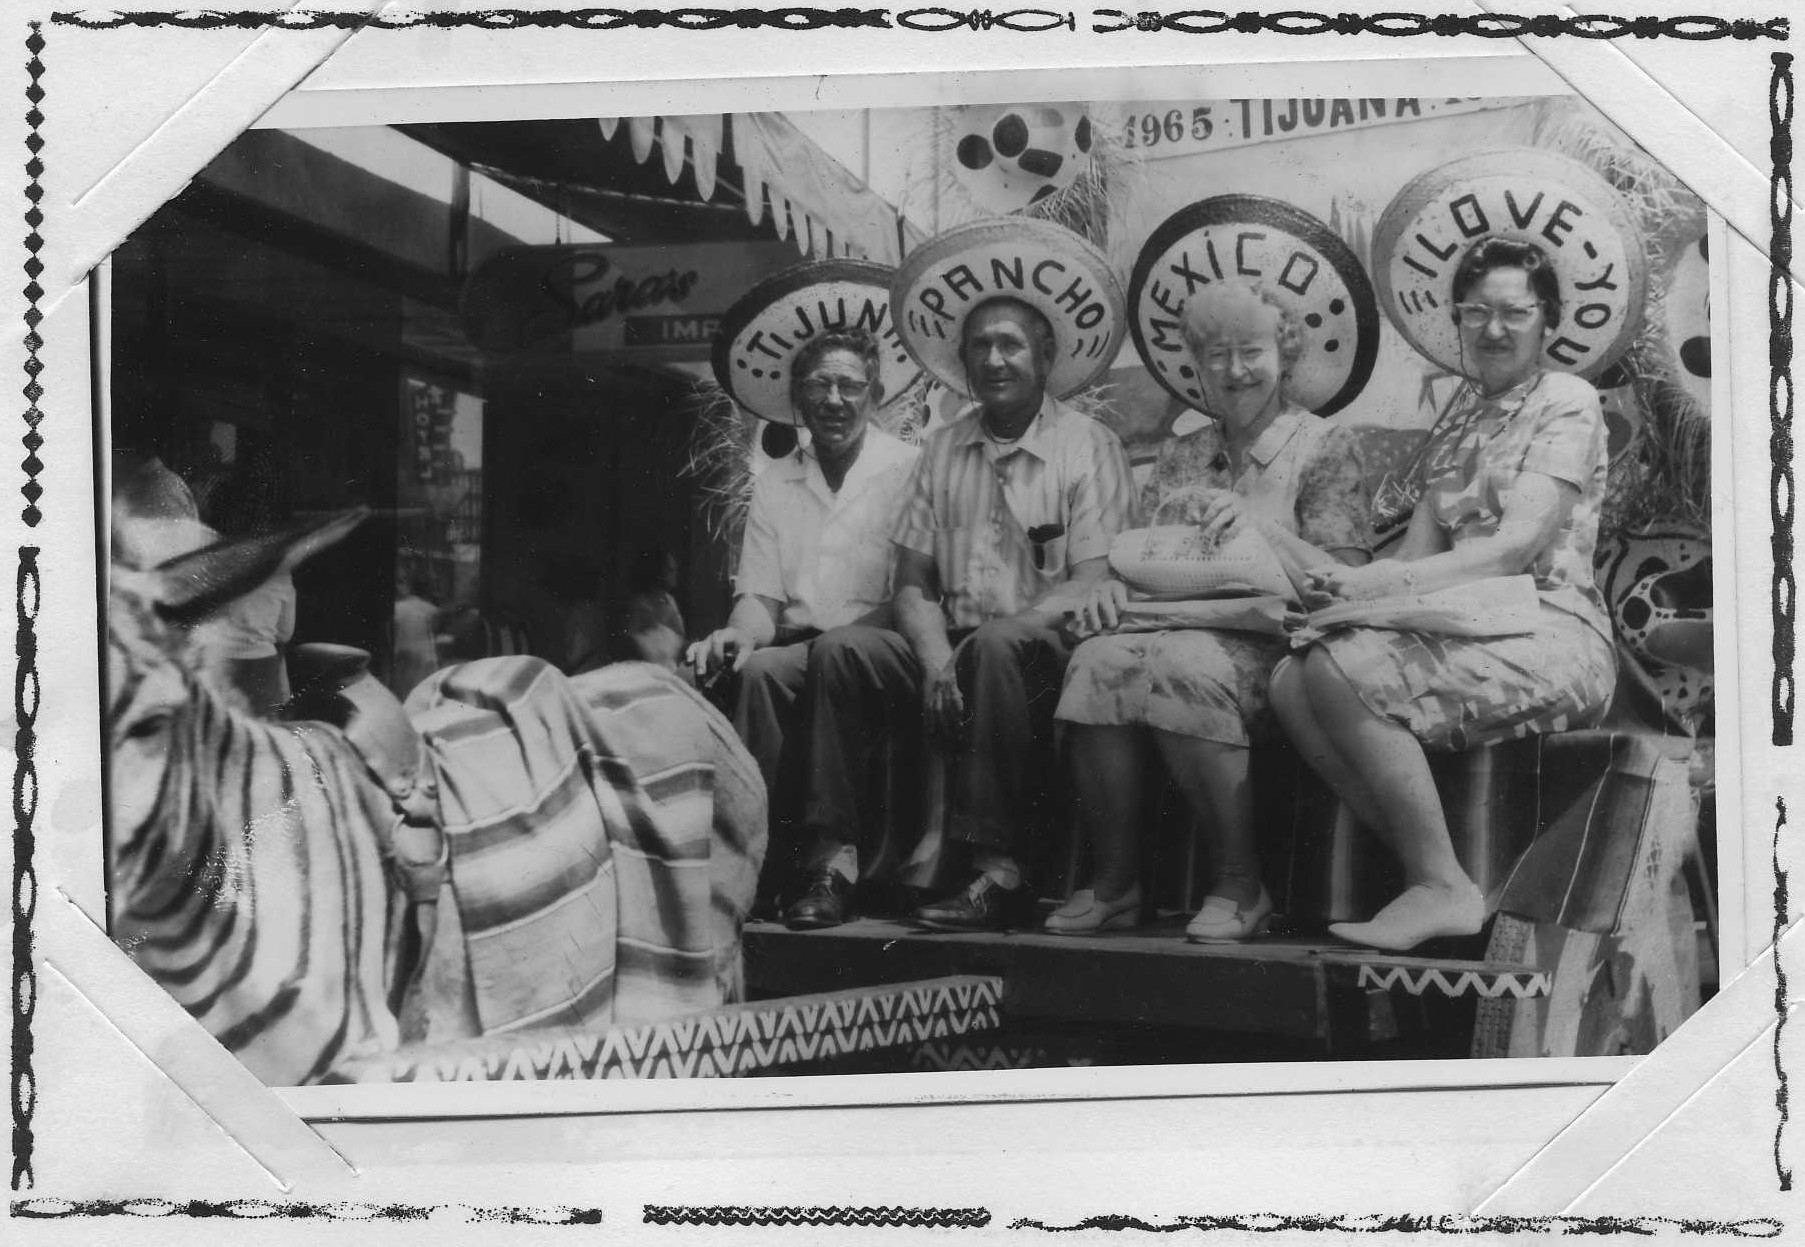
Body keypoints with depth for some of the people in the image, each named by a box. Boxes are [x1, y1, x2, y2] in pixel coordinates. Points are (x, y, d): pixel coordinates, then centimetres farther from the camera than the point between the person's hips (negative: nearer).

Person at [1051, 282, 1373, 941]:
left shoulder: (1326, 448, 7)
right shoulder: (1180, 455, 22)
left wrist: (1262, 527, -17)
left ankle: (1239, 883, -23)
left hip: (1266, 639, -4)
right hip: (1171, 619, 4)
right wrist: (1113, 583, -7)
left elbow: (1345, 581, -4)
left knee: (1182, 665, -37)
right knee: (1100, 660, -29)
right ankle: (1110, 881, -19)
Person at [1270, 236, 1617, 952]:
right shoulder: (1455, 426, 23)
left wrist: (1387, 582, -26)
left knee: (1343, 670, -29)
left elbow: (1520, 545, -14)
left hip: (1552, 632, -7)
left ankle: (1442, 886, -22)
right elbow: (1420, 551, 13)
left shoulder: (1566, 403, -1)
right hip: (1468, 627, 8)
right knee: (1291, 682, -17)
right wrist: (1348, 586, -11)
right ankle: (1426, 874, -17)